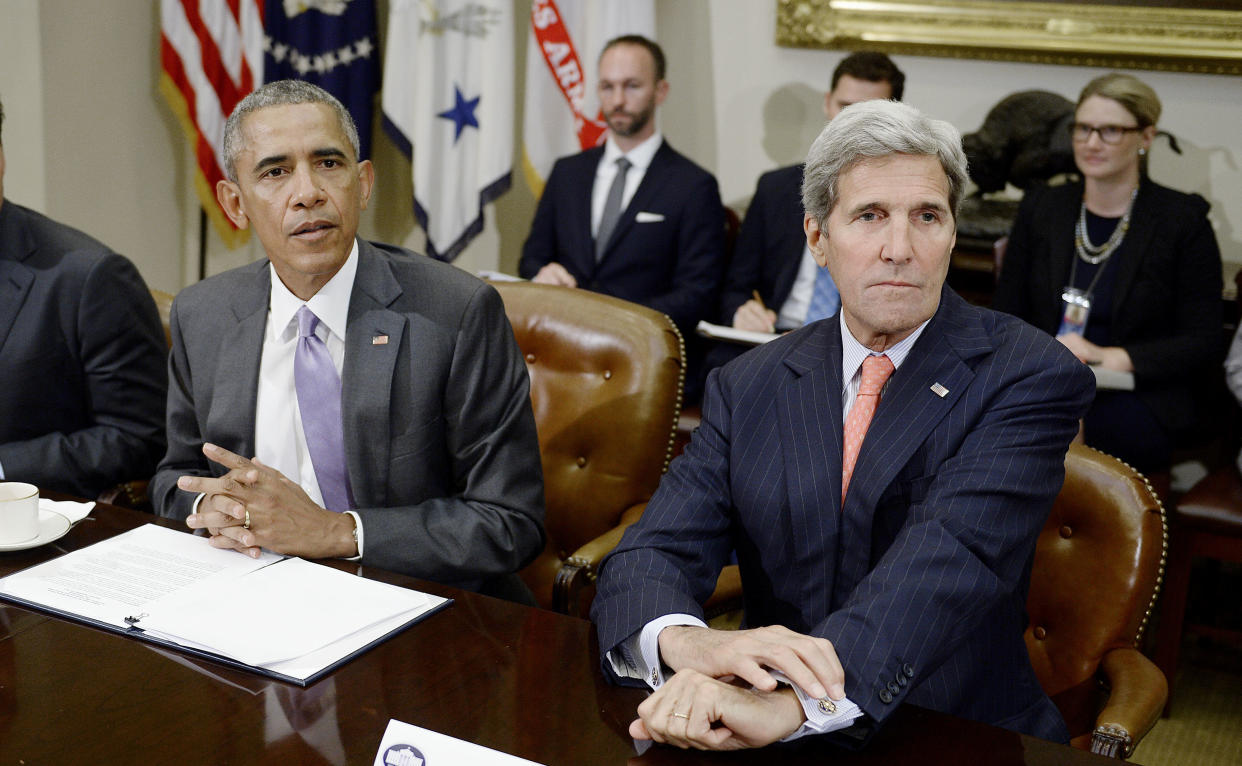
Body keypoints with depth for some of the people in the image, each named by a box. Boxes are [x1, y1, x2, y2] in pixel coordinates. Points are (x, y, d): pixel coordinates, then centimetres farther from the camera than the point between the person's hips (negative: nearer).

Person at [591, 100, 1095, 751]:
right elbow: (651, 556, -1)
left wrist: (791, 703, -35)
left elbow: (954, 556, -19)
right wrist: (686, 642, -26)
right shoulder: (745, 387, 9)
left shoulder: (1029, 376, -3)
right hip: (777, 745, 2)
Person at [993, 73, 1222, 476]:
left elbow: (1203, 346, 0)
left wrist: (1111, 359, -15)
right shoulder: (1041, 208, 14)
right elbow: (1005, 317, 11)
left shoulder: (1184, 220, 4)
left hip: (1139, 401, -4)